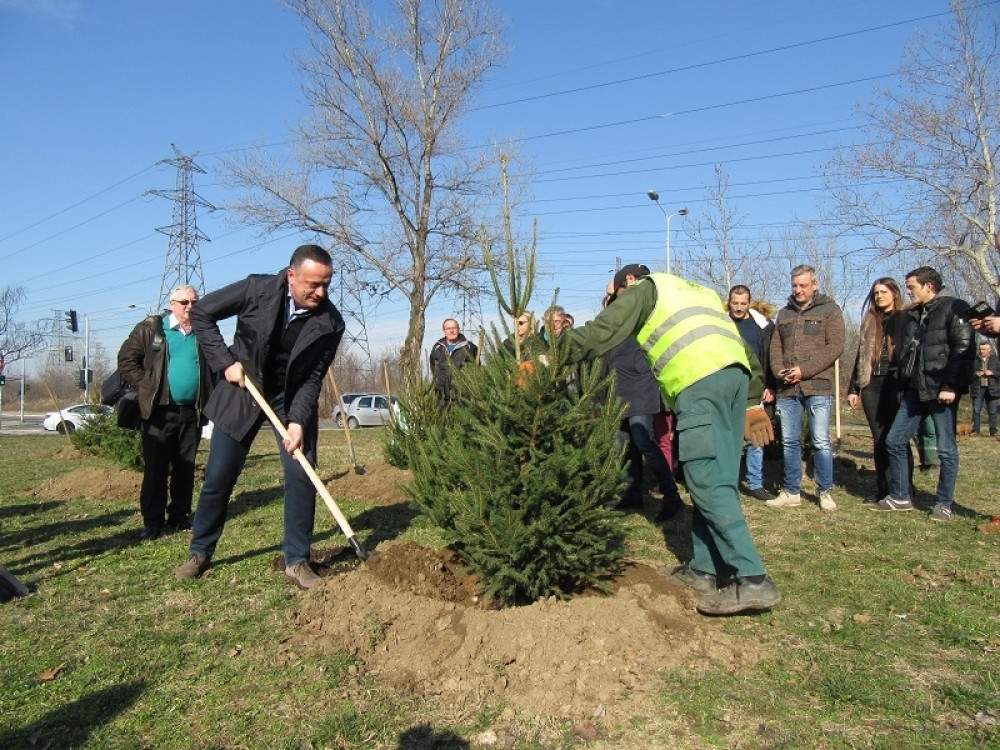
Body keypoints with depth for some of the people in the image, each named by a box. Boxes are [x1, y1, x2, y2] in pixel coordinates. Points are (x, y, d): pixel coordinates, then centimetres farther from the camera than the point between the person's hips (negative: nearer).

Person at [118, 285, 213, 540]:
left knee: (186, 467, 10)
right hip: (160, 411, -3)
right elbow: (126, 358, 2)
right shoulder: (151, 328, 1)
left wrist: (208, 398, 7)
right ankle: (152, 522, 5)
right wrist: (143, 385, -5)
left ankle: (180, 516, 20)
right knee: (155, 468, -1)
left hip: (192, 412, 3)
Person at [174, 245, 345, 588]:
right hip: (242, 390, 0)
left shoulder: (331, 323, -18)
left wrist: (297, 421, -24)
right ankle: (200, 552, 24)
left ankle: (297, 561, 5)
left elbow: (313, 378, -12)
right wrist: (225, 361, -14)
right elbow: (201, 313, -8)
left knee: (301, 477, -8)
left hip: (293, 398, 1)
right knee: (218, 477, 4)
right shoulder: (258, 289, -19)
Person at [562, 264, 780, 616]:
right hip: (735, 372, 8)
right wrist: (754, 399, 28)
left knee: (708, 484, -10)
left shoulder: (646, 288, 15)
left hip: (700, 380, -8)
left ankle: (753, 580, -14)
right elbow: (739, 341, 30)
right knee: (718, 480, 11)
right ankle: (705, 569, 17)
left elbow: (602, 332, 1)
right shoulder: (696, 290, 36)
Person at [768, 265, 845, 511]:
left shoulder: (829, 310, 4)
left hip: (818, 386, -4)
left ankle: (826, 492, 9)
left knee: (821, 441, -3)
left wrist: (804, 370, -14)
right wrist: (779, 370, -5)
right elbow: (775, 347, 16)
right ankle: (791, 492, 15)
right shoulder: (784, 314, 19)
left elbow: (835, 346, -6)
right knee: (789, 441, 7)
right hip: (787, 389, 5)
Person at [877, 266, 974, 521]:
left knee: (946, 449, 1)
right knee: (894, 441, 6)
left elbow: (964, 349, -13)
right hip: (915, 391, 7)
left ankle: (944, 504, 12)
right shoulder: (911, 316, 17)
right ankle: (900, 497, 16)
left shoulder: (953, 309, -5)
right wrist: (904, 386, 12)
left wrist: (951, 386, -18)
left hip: (941, 392, -7)